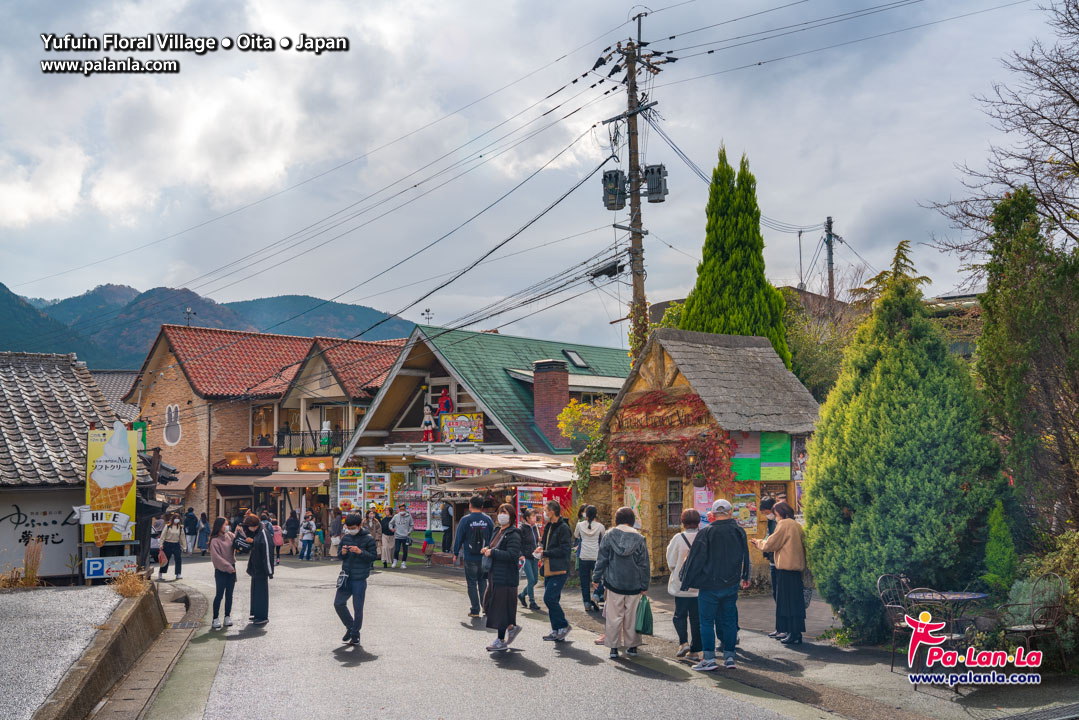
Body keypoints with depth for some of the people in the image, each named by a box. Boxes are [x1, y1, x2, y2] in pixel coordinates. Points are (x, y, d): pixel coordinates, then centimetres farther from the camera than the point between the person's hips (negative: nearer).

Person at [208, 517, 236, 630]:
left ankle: (227, 617, 16)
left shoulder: (230, 535, 5)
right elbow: (216, 557, -17)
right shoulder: (215, 541, -13)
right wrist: (228, 567, -17)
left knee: (229, 594, 9)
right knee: (219, 594, -3)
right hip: (221, 571, -6)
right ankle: (215, 619, 5)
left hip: (231, 569, 6)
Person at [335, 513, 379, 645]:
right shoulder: (345, 537, 6)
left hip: (359, 579, -5)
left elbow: (374, 556, -9)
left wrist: (360, 552, -24)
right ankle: (350, 626, 23)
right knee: (338, 603, 1)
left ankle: (355, 634, 15)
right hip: (346, 577, 5)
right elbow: (338, 552, 15)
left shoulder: (368, 539, -8)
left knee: (358, 607, 0)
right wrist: (342, 552, -9)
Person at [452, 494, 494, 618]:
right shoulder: (488, 519, 1)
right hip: (484, 557, 3)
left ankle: (475, 610, 5)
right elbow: (492, 537, 8)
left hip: (470, 558, -3)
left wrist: (456, 553, 8)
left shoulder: (465, 520, -9)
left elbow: (459, 537, -4)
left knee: (472, 583, 5)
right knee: (483, 582, 16)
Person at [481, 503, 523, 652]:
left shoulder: (513, 535, -14)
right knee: (489, 604, 13)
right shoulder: (498, 532, 14)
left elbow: (512, 555, -24)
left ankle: (501, 641, 7)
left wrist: (492, 552, -22)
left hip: (506, 578, -9)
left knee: (501, 608, -3)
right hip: (495, 576, 10)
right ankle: (511, 627, 27)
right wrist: (487, 550, 5)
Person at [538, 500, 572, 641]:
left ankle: (563, 626, 0)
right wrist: (542, 544, 7)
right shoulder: (548, 527, 16)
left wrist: (546, 553, -17)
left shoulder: (563, 528, -13)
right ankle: (556, 630, 17)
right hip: (549, 570, 9)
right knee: (552, 600, 10)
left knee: (549, 598, -14)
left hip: (559, 571, -9)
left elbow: (565, 550, -20)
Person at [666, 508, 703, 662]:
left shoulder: (678, 538, -10)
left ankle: (683, 642, -7)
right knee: (696, 617, 9)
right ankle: (694, 651, 12)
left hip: (681, 585, -2)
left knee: (680, 615, 12)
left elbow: (671, 562, -4)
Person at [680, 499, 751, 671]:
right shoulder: (739, 532, 4)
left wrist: (686, 583, -3)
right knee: (729, 620, 12)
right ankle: (729, 656, 15)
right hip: (731, 585, 5)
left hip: (710, 586, -4)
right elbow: (745, 558, 17)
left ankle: (709, 659, -1)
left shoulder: (706, 533, -11)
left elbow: (695, 560, -10)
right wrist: (745, 577, 32)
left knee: (707, 622, 1)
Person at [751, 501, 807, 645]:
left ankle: (795, 634, -5)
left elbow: (770, 544, -9)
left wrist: (758, 542, 8)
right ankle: (789, 632, 17)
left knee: (788, 600, -6)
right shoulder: (796, 525, 15)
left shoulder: (784, 524, -11)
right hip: (796, 567, 9)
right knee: (793, 600, 12)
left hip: (786, 568, -9)